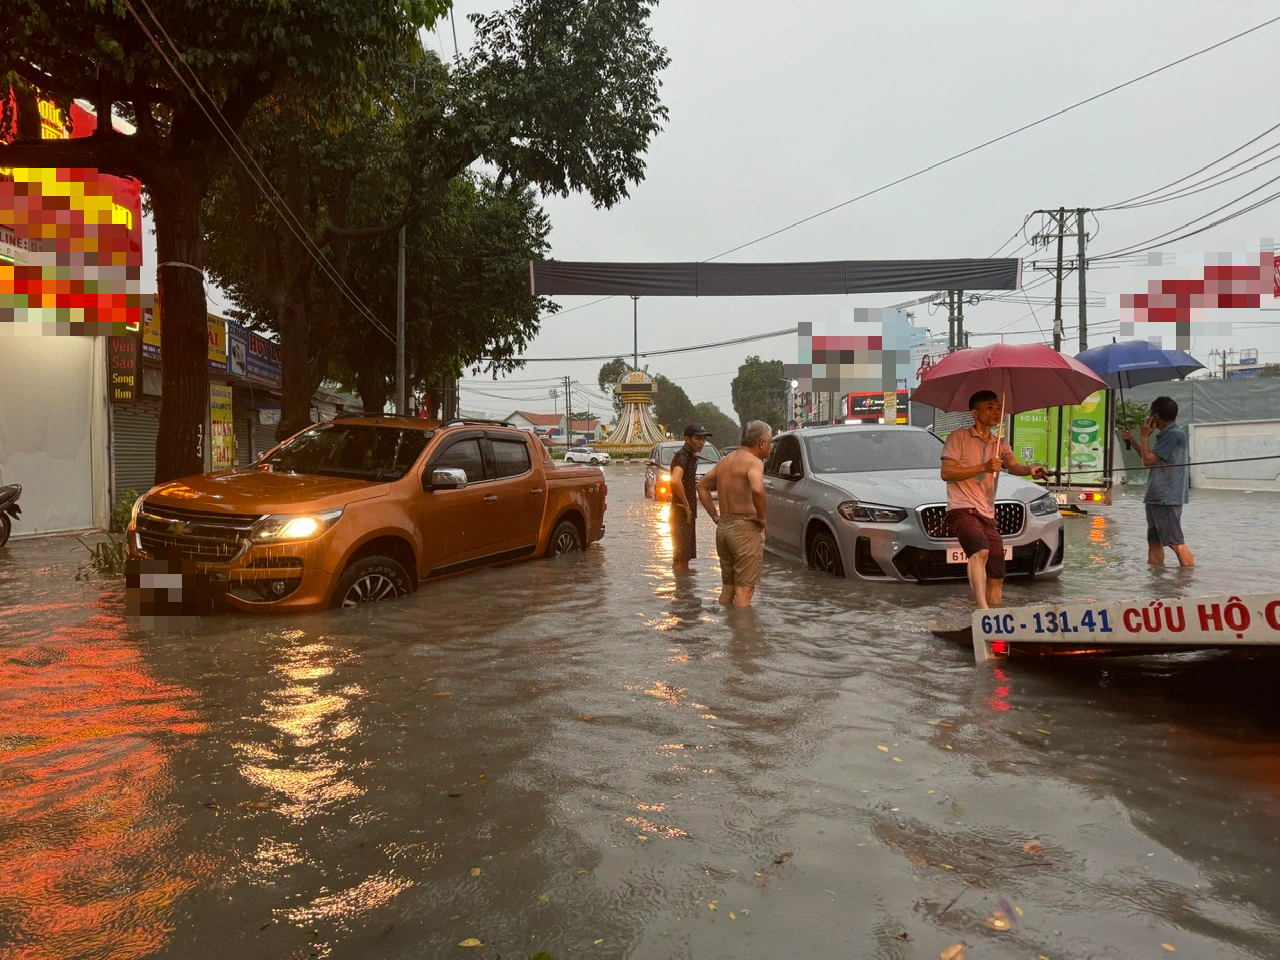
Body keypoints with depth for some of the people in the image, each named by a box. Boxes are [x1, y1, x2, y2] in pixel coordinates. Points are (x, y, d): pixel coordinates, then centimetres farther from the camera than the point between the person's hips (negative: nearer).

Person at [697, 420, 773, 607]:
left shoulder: (726, 461, 14)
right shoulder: (753, 461, -12)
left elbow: (702, 486, 24)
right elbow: (757, 489, -32)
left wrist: (715, 516, 18)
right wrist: (762, 517, -16)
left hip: (723, 527, 8)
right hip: (745, 529, -8)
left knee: (727, 586, 18)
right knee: (744, 588, -4)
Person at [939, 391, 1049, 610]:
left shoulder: (1000, 445, 19)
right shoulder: (959, 437, 3)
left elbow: (1013, 466, -2)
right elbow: (946, 473, -7)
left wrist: (1030, 470, -25)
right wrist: (983, 468, -15)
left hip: (988, 516, 7)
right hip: (962, 510, -7)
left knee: (997, 577, 5)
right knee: (980, 550, -34)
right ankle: (983, 609, -43)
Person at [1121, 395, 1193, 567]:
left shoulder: (1174, 434, -14)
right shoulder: (1167, 434, 17)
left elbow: (1148, 460, -17)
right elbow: (1149, 457, 28)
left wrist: (1144, 436, -5)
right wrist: (1132, 441, 22)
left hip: (1167, 496, -10)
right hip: (1157, 496, 10)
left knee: (1175, 542, -12)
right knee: (1154, 540, 12)